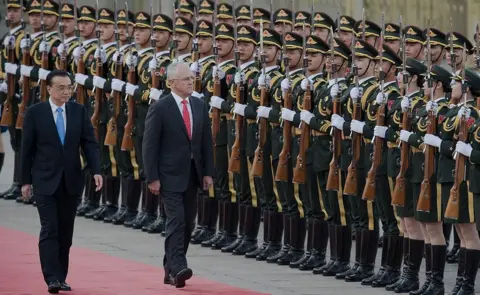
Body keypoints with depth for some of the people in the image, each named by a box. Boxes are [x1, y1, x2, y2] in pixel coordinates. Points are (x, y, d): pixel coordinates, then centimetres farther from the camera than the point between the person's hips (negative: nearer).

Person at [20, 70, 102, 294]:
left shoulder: (79, 111, 3)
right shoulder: (35, 113, -4)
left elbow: (89, 143, 1)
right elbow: (27, 149, 0)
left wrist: (96, 171, -12)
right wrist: (25, 180, -1)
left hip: (71, 181, 3)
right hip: (45, 181, -3)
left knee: (66, 232, 8)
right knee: (50, 230, -10)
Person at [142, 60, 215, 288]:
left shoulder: (199, 106, 8)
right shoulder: (160, 108, -10)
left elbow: (206, 141, 12)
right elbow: (150, 145, -10)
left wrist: (208, 172, 6)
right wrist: (152, 178, -14)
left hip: (192, 174, 6)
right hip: (170, 175, -6)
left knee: (188, 223, 9)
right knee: (176, 221, -16)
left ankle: (170, 269, 18)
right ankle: (178, 268, -22)